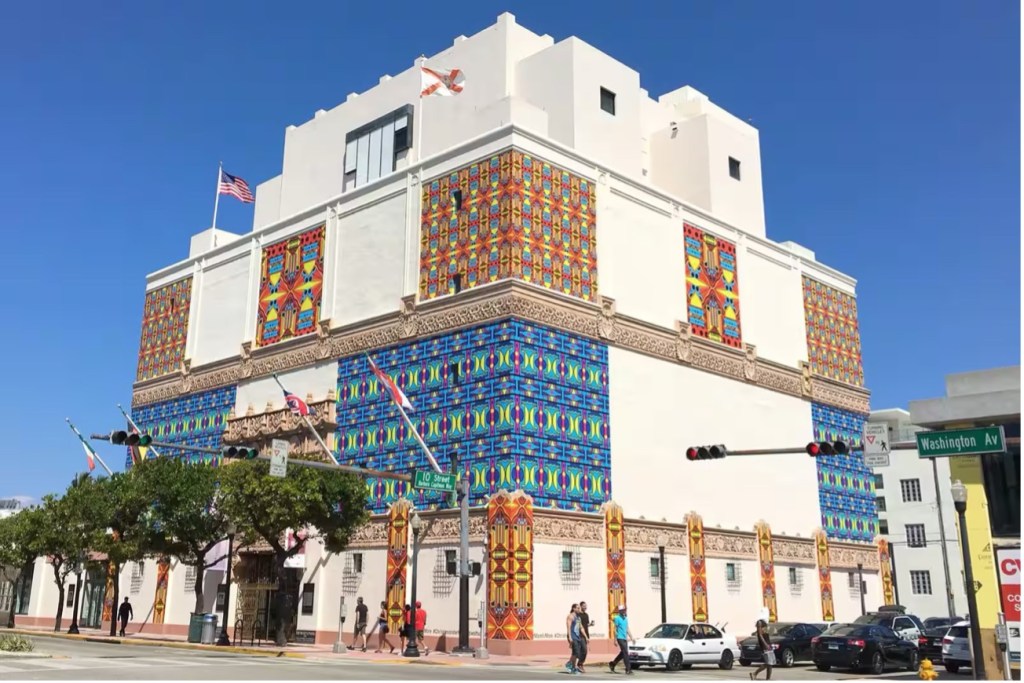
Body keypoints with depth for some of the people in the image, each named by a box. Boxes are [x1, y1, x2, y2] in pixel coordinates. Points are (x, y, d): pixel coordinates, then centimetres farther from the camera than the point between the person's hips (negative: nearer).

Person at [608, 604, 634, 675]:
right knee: (625, 653, -11)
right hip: (620, 638, -8)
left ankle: (612, 664, 28)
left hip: (625, 638, 8)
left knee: (623, 653, 12)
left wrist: (632, 638, 15)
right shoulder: (617, 618, -8)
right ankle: (628, 670, -9)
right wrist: (615, 640, -12)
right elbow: (615, 629, -9)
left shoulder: (625, 619, 15)